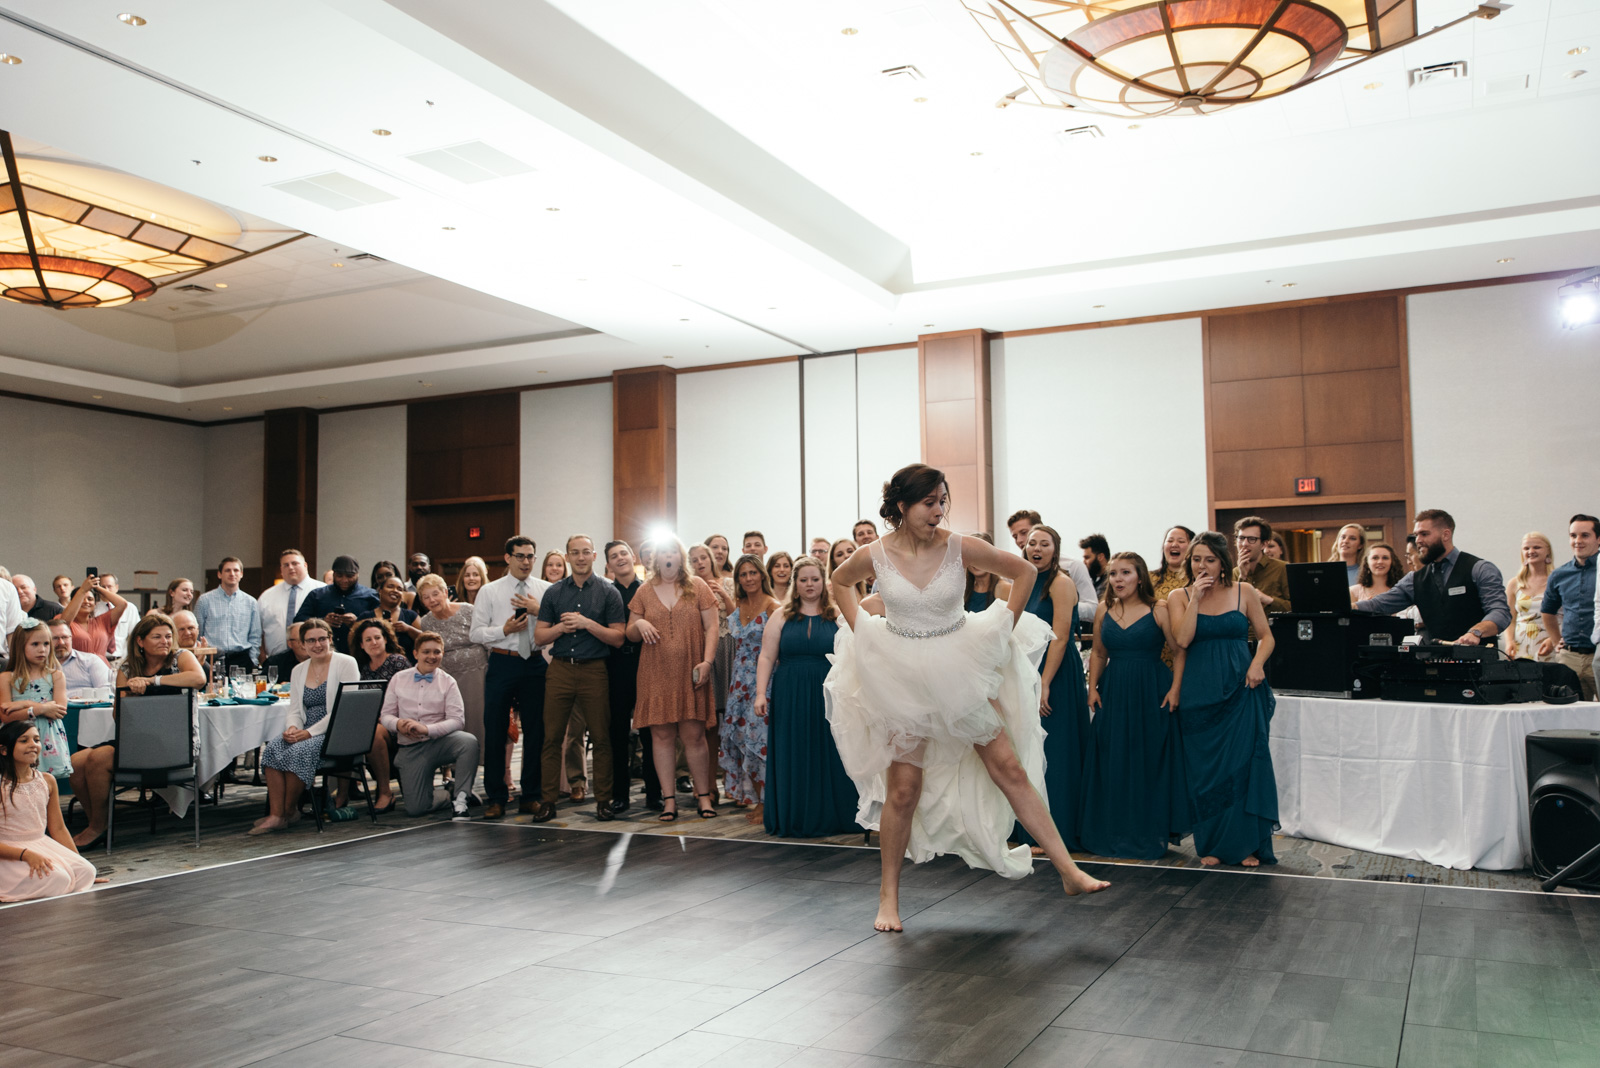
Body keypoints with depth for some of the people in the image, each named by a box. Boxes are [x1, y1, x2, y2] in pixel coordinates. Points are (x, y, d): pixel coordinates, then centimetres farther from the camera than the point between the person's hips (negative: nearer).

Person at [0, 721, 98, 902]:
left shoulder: (47, 781, 7)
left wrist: (77, 859, 8)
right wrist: (26, 854, -28)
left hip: (43, 846, 6)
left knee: (86, 871, -20)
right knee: (57, 879, -29)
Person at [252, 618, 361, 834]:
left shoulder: (346, 663, -2)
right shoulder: (298, 671, 18)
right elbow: (294, 710, 16)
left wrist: (310, 732, -17)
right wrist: (293, 727, -9)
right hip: (305, 733, 6)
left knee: (297, 751, -31)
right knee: (273, 749, -24)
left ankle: (289, 811, -12)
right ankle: (275, 815, -26)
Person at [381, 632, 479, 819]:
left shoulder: (448, 682, 1)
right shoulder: (398, 680, 9)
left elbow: (457, 720, -8)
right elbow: (385, 715, 9)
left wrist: (427, 729, -22)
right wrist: (398, 724, -15)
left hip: (440, 742, -1)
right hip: (410, 749, 1)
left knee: (469, 741, -36)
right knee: (415, 809, -10)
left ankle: (460, 798, -22)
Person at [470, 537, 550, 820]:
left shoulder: (546, 590, 7)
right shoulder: (489, 592, 6)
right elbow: (476, 633, 2)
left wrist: (539, 611, -13)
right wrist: (504, 630, -12)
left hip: (535, 663, 1)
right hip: (502, 663, -1)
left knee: (535, 730, 5)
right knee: (495, 730, 2)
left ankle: (531, 796, 17)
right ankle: (495, 797, 14)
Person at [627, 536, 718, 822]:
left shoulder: (697, 587, 7)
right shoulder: (644, 592, 12)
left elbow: (711, 627, 2)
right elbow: (630, 634, 15)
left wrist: (706, 661, -10)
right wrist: (639, 624, -9)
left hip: (690, 675, -2)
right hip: (655, 674, 2)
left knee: (694, 735, -2)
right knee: (661, 736, 1)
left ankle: (704, 796, 9)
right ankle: (669, 799, 7)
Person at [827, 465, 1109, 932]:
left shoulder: (960, 547, -11)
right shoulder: (875, 555, -9)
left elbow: (1025, 571, 2)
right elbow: (840, 582, 14)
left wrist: (1003, 627, -2)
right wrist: (860, 630, 3)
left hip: (960, 672, 1)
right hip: (902, 679, 0)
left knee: (1010, 769, -2)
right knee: (903, 789, 4)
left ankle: (1069, 871, 4)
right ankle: (889, 894, 20)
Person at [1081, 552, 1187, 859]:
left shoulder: (1159, 611, -5)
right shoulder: (1103, 610, 8)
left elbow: (1180, 651, -6)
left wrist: (1175, 689, -14)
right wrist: (1093, 688, 6)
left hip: (1151, 695, -4)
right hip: (1113, 695, 4)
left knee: (1150, 763, 1)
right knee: (1111, 764, 6)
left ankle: (1147, 838, 12)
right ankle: (1113, 834, 17)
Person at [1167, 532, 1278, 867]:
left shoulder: (1244, 592, 6)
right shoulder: (1180, 596, 5)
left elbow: (1265, 636, 10)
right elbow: (1182, 639, -9)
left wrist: (1257, 664, -8)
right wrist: (1196, 598, -10)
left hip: (1241, 689, 0)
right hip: (1201, 693, 0)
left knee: (1244, 763, -2)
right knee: (1206, 768, 2)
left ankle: (1247, 845, 8)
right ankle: (1211, 845, 12)